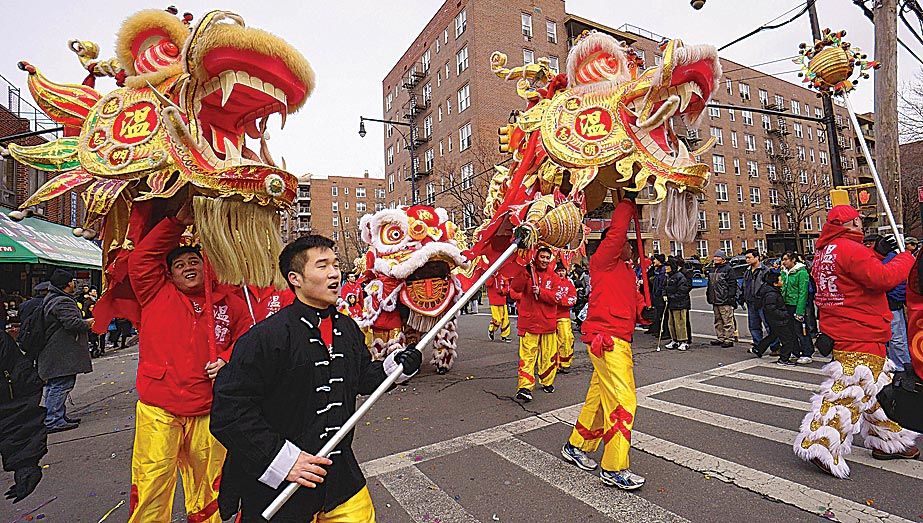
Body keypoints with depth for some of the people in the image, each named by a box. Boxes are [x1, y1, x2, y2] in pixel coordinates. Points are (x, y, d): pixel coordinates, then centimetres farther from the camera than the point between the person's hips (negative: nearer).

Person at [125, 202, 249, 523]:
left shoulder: (229, 302, 7)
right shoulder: (157, 294, 6)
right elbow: (140, 259, -2)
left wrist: (229, 360, -6)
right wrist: (177, 222, -2)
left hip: (208, 411, 2)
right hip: (157, 411, -1)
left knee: (207, 485, 15)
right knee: (151, 485, 2)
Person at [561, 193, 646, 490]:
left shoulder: (626, 269, 21)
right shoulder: (603, 262, -6)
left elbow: (632, 296, 20)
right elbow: (616, 232, -17)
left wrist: (643, 310, -2)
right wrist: (628, 201, -7)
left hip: (619, 339, 10)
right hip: (606, 339, -10)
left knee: (600, 396, 16)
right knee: (623, 400, -8)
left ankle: (576, 447, 31)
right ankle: (614, 468, 2)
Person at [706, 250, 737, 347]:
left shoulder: (728, 269, -7)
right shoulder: (713, 270, 19)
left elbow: (732, 285, -12)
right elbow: (710, 284, 25)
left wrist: (730, 297, -17)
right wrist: (709, 295, 21)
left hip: (725, 300, -9)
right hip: (715, 300, 9)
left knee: (727, 321, -4)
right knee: (718, 321, 14)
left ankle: (729, 339, 0)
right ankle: (720, 338, 22)